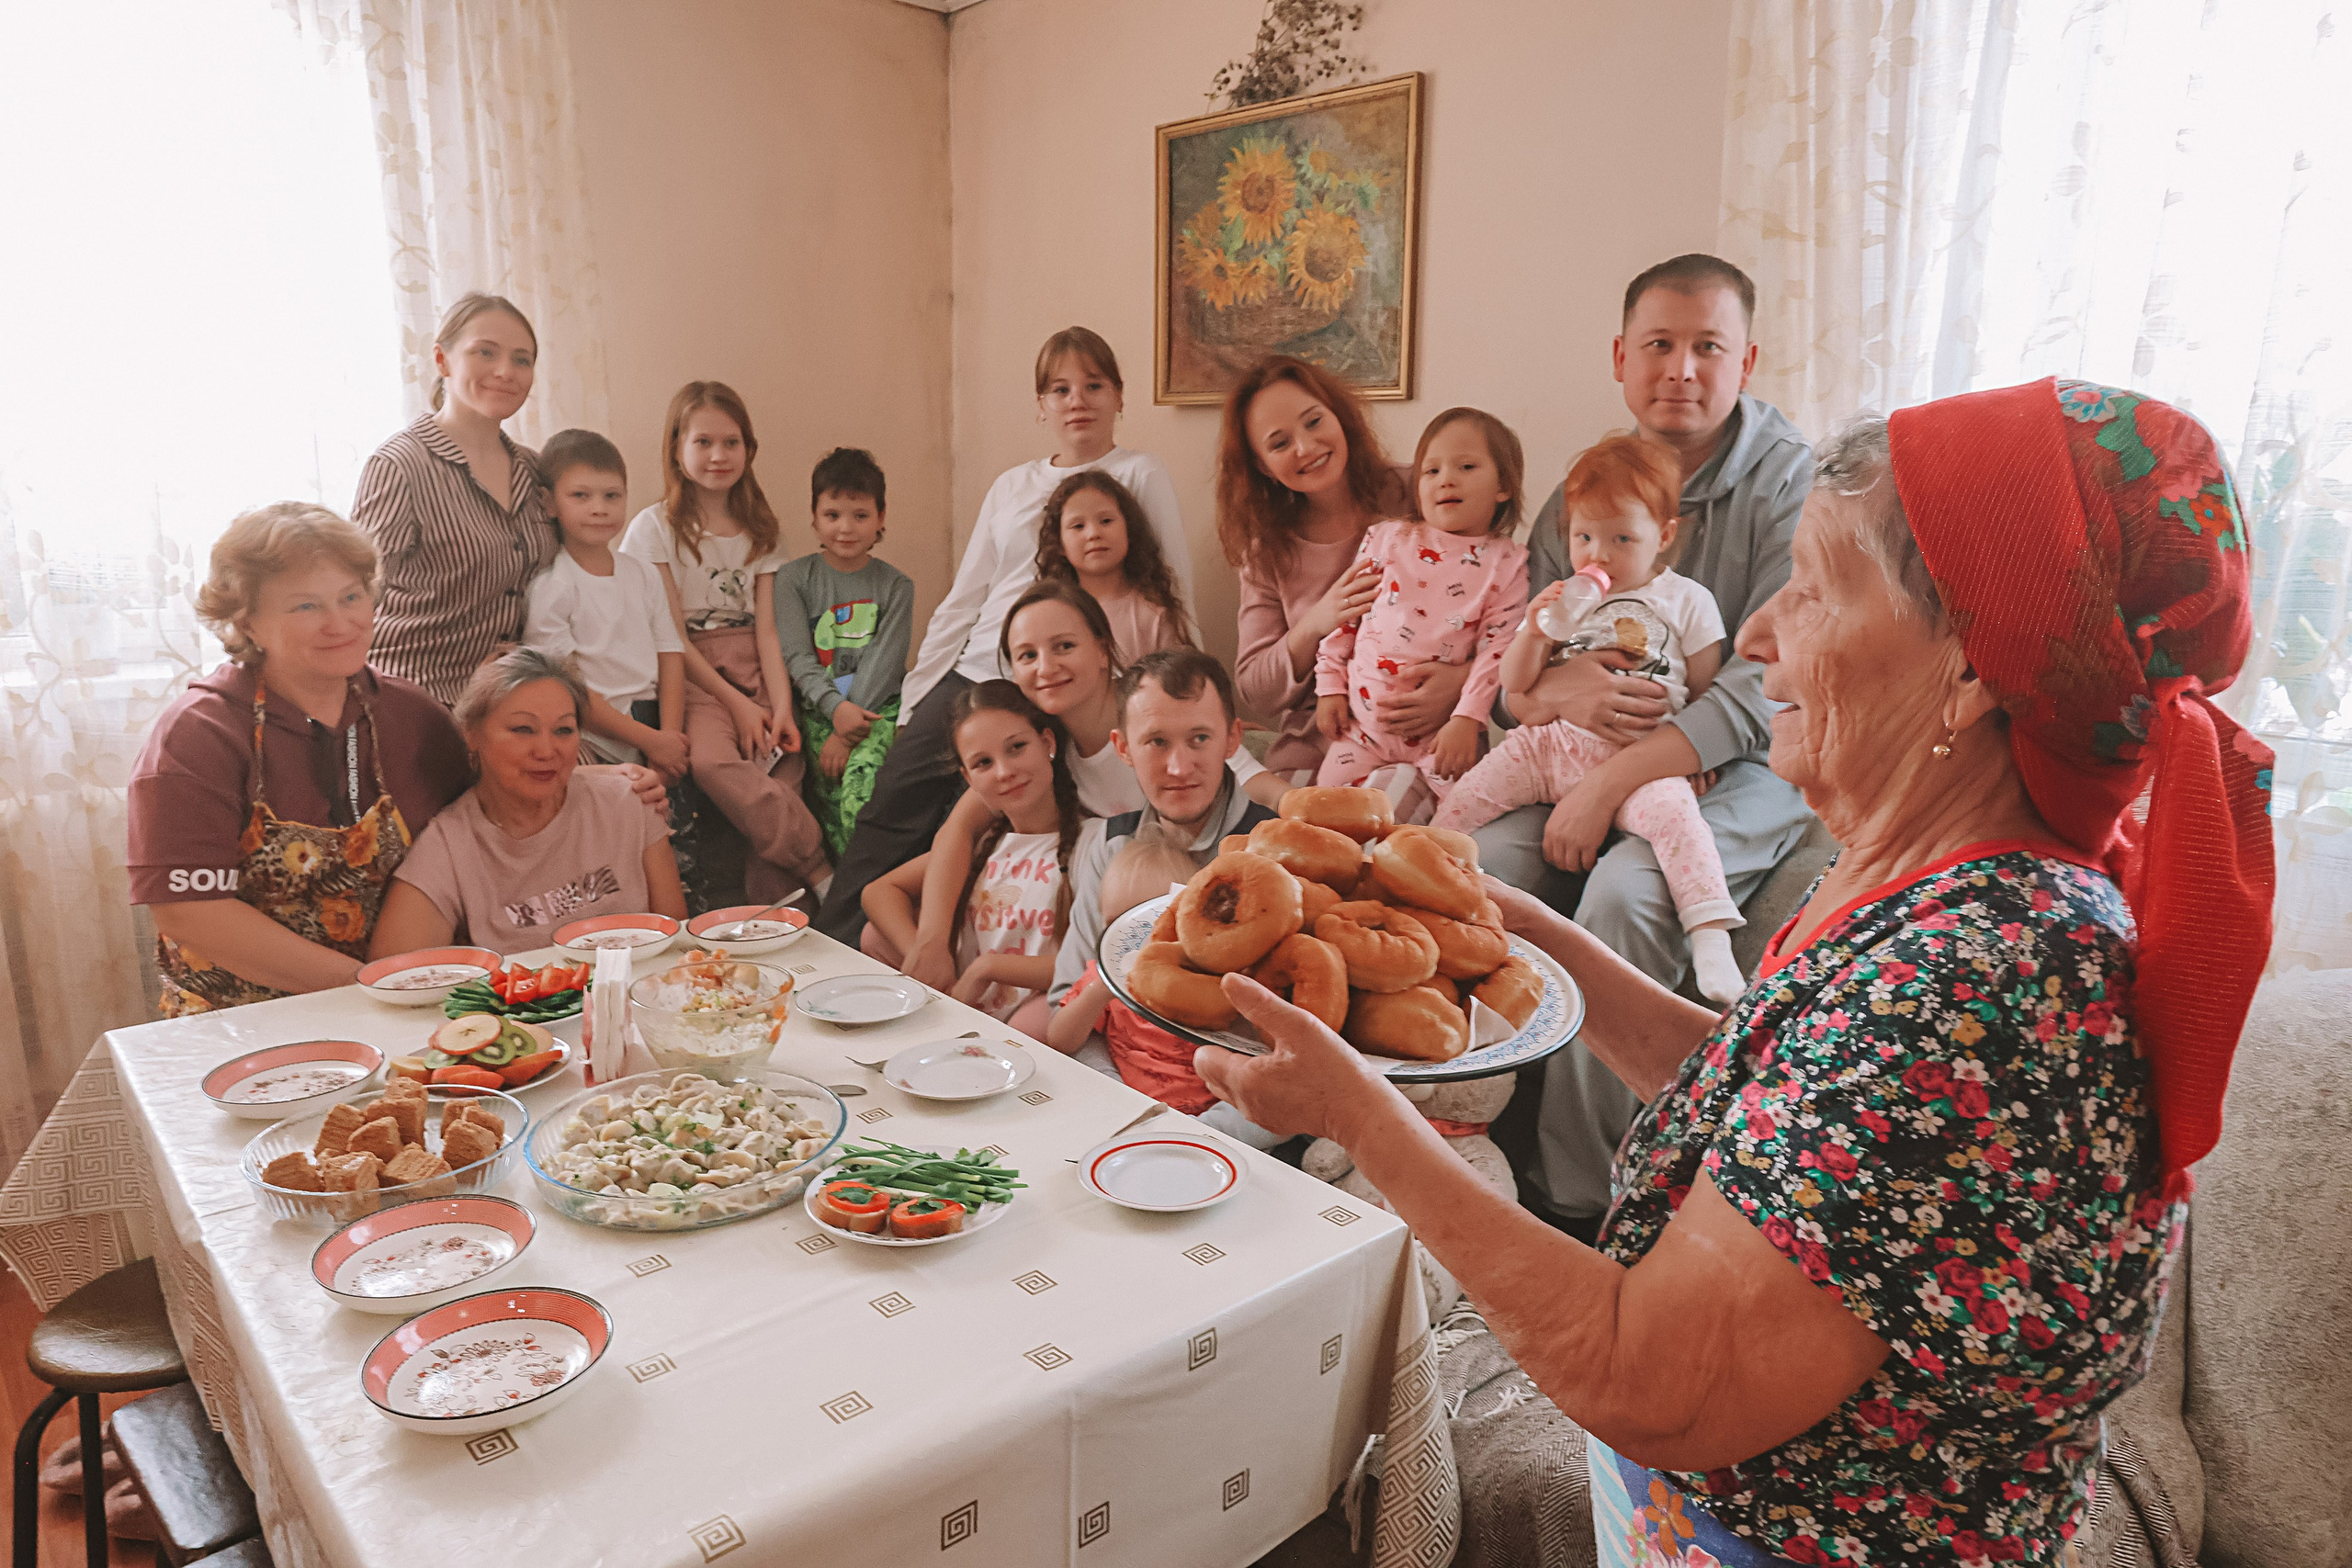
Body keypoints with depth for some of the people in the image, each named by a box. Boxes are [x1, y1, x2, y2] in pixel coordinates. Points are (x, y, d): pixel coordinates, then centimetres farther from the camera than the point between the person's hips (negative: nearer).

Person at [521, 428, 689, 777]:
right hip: (598, 745, -5)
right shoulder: (550, 587, -6)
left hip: (657, 726, 5)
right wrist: (650, 741, -12)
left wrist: (671, 734, -6)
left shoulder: (644, 573, 13)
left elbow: (671, 656, 10)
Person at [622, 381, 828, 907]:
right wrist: (734, 701, -13)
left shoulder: (757, 529, 16)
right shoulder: (654, 527, 4)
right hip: (692, 675, -4)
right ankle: (821, 871, -30)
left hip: (755, 670, 4)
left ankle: (771, 905, -23)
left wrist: (781, 706, -9)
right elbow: (671, 635, -3)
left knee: (783, 759, -25)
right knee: (712, 760, -34)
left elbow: (766, 629, 7)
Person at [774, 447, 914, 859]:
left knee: (862, 774, -30)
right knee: (827, 788, -25)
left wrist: (847, 731, -14)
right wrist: (836, 707, -18)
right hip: (817, 707, 1)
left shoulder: (895, 585, 8)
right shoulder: (793, 577, 9)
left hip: (877, 705, -1)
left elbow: (884, 661, -2)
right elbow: (796, 655, 0)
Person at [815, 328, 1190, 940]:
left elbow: (1174, 594, 1)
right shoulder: (1011, 486, 19)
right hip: (971, 676, 5)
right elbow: (961, 602, 18)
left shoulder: (1140, 475, 5)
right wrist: (915, 701, 12)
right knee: (889, 809, -8)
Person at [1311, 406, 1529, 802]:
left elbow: (1497, 648, -6)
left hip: (1444, 729, -1)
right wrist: (1330, 687, 4)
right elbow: (1344, 614, 9)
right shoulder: (1386, 538, 5)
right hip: (1365, 721, 2)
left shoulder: (1506, 562, 0)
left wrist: (1467, 718, -15)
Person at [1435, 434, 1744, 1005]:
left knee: (1672, 811, -32)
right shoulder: (1561, 601, 15)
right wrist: (1533, 631, -6)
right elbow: (1514, 686, 11)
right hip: (1548, 743, 3)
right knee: (1464, 798, -10)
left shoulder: (1686, 601, 8)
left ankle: (1711, 938, -32)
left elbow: (1707, 693, 10)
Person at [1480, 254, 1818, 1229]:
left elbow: (1773, 682, -19)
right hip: (1590, 758, 5)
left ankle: (1578, 1195, -18)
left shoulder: (1789, 481, -8)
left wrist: (1616, 781, -26)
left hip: (1746, 769, -4)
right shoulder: (1584, 487, 8)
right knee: (1482, 862, -21)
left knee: (1624, 890, -32)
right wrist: (1566, 690, -20)